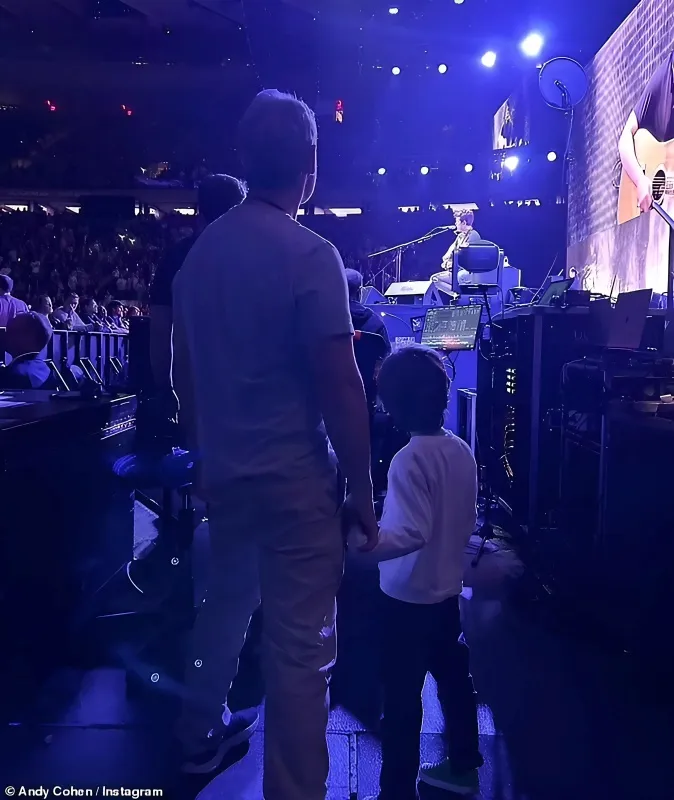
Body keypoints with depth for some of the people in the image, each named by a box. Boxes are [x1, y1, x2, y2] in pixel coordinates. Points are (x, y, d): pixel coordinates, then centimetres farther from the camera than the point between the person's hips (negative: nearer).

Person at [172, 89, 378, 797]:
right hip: (294, 478, -7)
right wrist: (362, 490, -9)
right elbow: (339, 383, -18)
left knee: (225, 603, 25)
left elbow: (183, 371, 10)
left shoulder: (199, 250, 4)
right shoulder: (310, 254, -15)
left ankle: (199, 737, 44)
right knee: (299, 643, 4)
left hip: (223, 472, 7)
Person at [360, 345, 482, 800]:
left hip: (409, 598, -8)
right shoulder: (462, 450, -1)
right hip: (447, 589, 8)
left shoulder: (410, 459, -24)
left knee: (402, 696, 6)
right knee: (455, 678, 22)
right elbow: (468, 521, 8)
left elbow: (413, 533, -28)